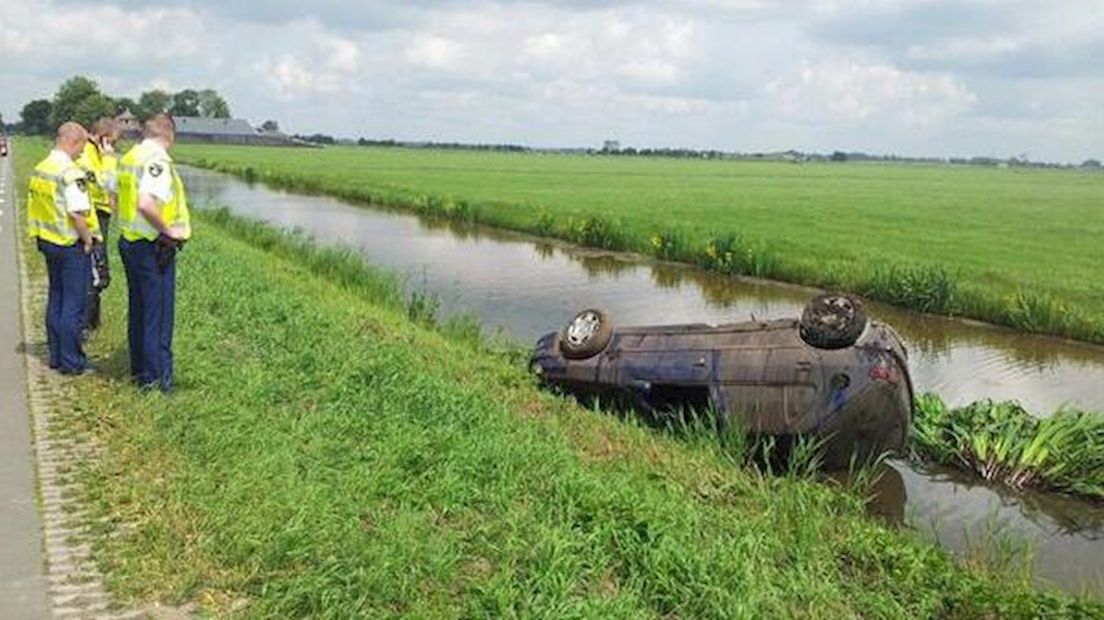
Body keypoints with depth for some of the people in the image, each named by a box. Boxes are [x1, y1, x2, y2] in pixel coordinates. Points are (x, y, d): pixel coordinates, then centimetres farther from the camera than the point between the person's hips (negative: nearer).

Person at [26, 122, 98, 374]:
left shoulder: (39, 169, 9)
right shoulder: (70, 172, -20)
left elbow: (34, 204, 15)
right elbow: (77, 212, -26)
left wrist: (41, 235, 20)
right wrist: (88, 239, -14)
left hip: (47, 241, 9)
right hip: (71, 244, -9)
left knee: (55, 299, 16)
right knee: (73, 304, -1)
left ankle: (56, 356, 24)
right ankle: (70, 362, 4)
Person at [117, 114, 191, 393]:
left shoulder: (128, 158, 10)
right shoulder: (157, 160, -19)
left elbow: (116, 200, 18)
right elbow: (146, 204, -32)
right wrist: (167, 230, -20)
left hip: (128, 242, 9)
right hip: (153, 247, -9)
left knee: (138, 310, 18)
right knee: (158, 314, 0)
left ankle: (139, 369, 30)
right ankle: (158, 378, 6)